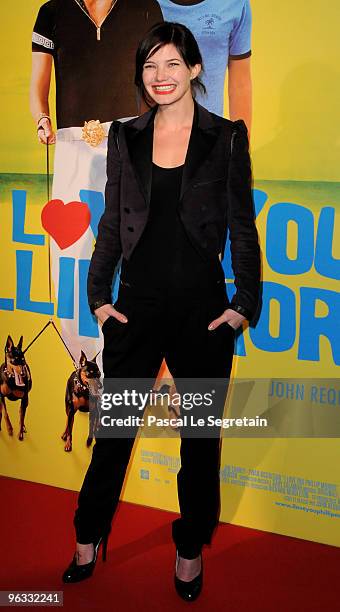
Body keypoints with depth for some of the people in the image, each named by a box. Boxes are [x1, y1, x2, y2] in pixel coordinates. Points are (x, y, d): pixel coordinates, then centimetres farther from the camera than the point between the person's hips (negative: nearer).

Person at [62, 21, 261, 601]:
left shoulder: (226, 137, -1)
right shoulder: (125, 137, 6)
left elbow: (242, 227, 1)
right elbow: (111, 222, 10)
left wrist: (245, 303, -3)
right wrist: (98, 295, 5)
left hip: (203, 307, -1)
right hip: (137, 304, 2)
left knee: (201, 433, 11)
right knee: (114, 427, 10)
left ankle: (190, 550, 30)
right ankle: (88, 540, 28)